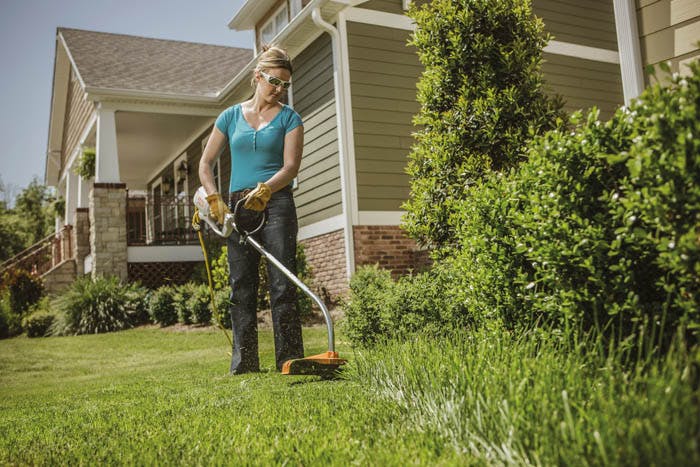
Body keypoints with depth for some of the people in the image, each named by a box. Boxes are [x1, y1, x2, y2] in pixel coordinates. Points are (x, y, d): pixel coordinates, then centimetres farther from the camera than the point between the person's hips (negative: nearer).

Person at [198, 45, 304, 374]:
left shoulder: (289, 118, 6)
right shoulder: (231, 116, 13)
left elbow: (291, 166, -6)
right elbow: (205, 163, 12)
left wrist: (265, 188, -24)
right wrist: (215, 198, -4)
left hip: (276, 204, -3)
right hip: (238, 207, 3)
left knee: (282, 284, -7)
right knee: (241, 286, 3)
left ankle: (290, 360, -3)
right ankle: (244, 364, 10)